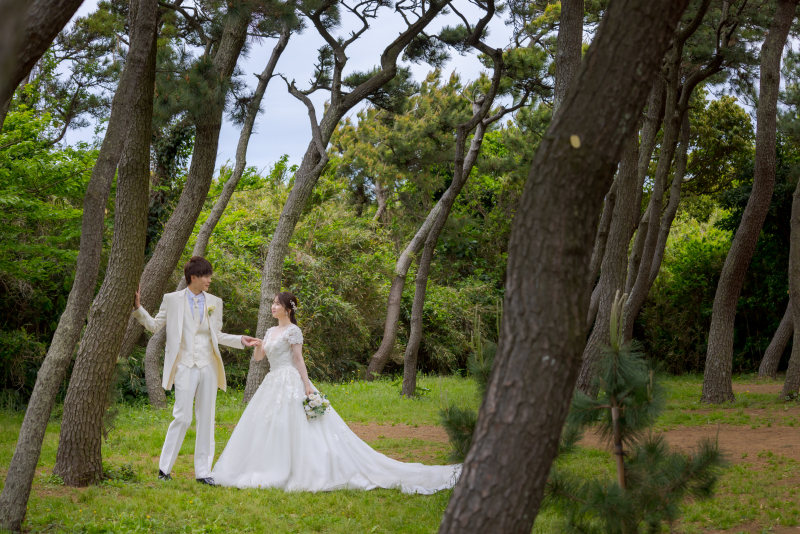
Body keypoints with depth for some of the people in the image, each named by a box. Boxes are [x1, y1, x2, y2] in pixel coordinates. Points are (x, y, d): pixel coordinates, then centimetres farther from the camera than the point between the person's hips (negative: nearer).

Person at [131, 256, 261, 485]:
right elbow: (155, 325, 7)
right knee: (183, 417, -8)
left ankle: (203, 471, 11)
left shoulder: (214, 302, 11)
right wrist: (137, 308, -5)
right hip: (185, 366, -4)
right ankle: (164, 468, 7)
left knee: (206, 419, 5)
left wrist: (240, 340, 6)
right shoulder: (172, 299, 2)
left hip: (208, 366, 4)